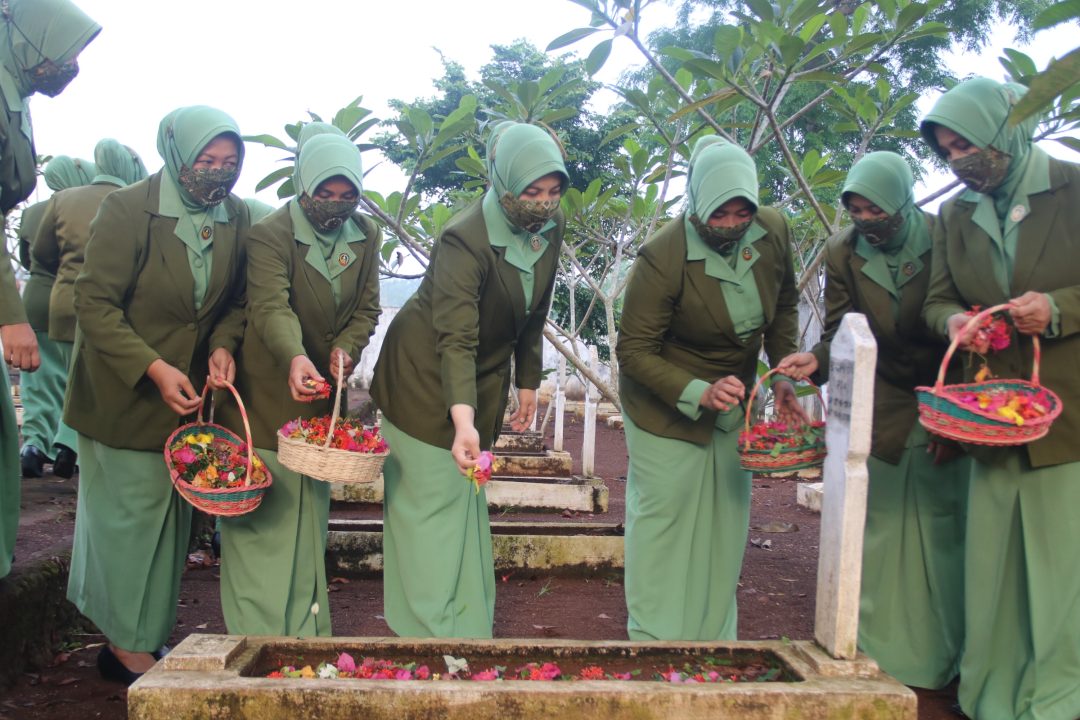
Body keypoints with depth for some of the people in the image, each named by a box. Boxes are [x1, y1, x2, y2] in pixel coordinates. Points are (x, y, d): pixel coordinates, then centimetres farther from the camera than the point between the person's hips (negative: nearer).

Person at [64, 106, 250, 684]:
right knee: (131, 510, 3)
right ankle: (127, 645, 18)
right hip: (123, 393, -5)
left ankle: (149, 632, 28)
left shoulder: (235, 217, 0)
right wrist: (153, 368, -25)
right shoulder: (128, 208, -16)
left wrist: (223, 344, -11)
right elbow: (94, 302, -17)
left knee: (173, 512, 12)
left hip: (190, 391, 5)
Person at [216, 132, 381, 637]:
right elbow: (271, 306, -31)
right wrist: (296, 358, -51)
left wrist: (346, 348, -15)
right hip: (266, 393, -6)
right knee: (262, 519, -4)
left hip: (322, 393, 6)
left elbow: (367, 307, 6)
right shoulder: (269, 235, -17)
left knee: (312, 515, 13)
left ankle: (307, 630, 25)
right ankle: (259, 638, 7)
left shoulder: (366, 236, 3)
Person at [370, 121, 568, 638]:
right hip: (426, 378, -7)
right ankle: (432, 634, 9)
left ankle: (469, 629, 25)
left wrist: (528, 381, 11)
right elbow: (456, 340, -38)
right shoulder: (464, 240, -28)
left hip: (484, 379, 7)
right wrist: (464, 423, -49)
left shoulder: (550, 228, -5)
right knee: (430, 505, -3)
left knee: (467, 506, 14)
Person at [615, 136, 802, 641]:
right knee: (663, 517, -1)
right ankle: (654, 641, 15)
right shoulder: (662, 257, -29)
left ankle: (715, 640, 27)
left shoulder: (773, 231, -12)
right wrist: (698, 393, -35)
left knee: (726, 519, 12)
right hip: (666, 403, -6)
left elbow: (785, 307, 6)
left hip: (733, 398, 6)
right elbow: (633, 351, -23)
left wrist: (784, 376, -6)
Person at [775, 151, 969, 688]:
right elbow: (839, 333, 0)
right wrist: (816, 359, -23)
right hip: (882, 412, 2)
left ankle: (938, 660, 17)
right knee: (878, 529, 0)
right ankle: (877, 655, 13)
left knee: (942, 533, 2)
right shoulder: (843, 252, -5)